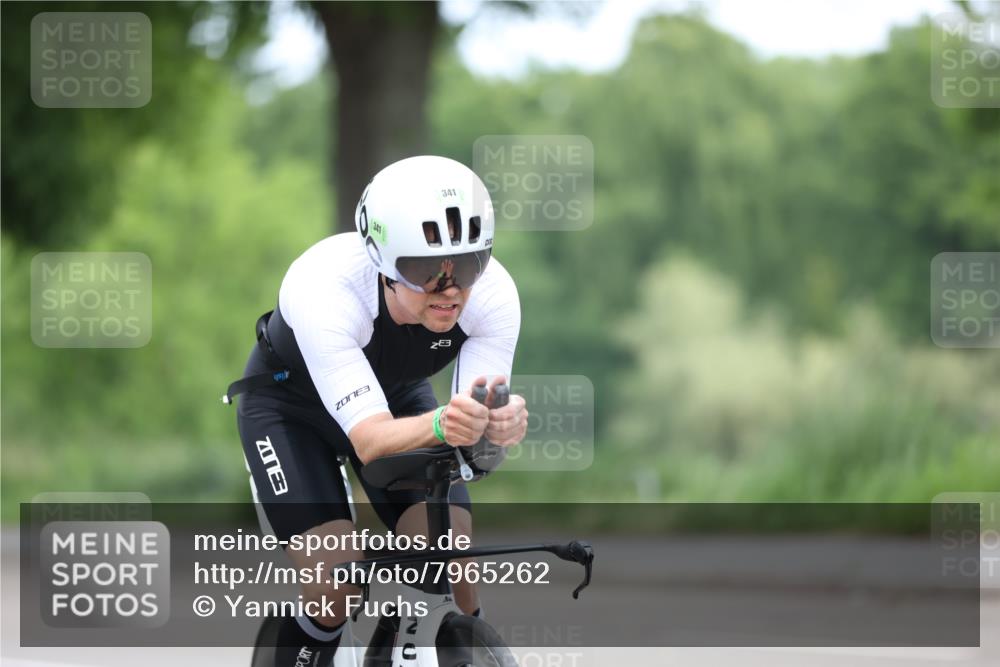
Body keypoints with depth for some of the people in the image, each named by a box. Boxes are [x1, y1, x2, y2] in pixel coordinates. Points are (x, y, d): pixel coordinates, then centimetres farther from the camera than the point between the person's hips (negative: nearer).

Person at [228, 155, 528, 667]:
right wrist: (439, 425, -66)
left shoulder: (493, 293, -30)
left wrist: (501, 423, -54)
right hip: (290, 405, -3)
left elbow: (477, 414, -30)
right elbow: (370, 439, -45)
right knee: (337, 584, -22)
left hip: (398, 395, 3)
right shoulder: (324, 287, -41)